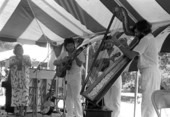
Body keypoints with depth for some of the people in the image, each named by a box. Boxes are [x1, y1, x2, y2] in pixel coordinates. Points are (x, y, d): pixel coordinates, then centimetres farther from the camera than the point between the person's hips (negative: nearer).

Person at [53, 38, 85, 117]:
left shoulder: (79, 53, -6)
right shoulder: (64, 54, 11)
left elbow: (80, 64, -20)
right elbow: (55, 63, 8)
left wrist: (75, 56, -35)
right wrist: (63, 60, -11)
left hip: (75, 77, -6)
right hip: (65, 77, 6)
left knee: (76, 97, -8)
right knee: (68, 97, 10)